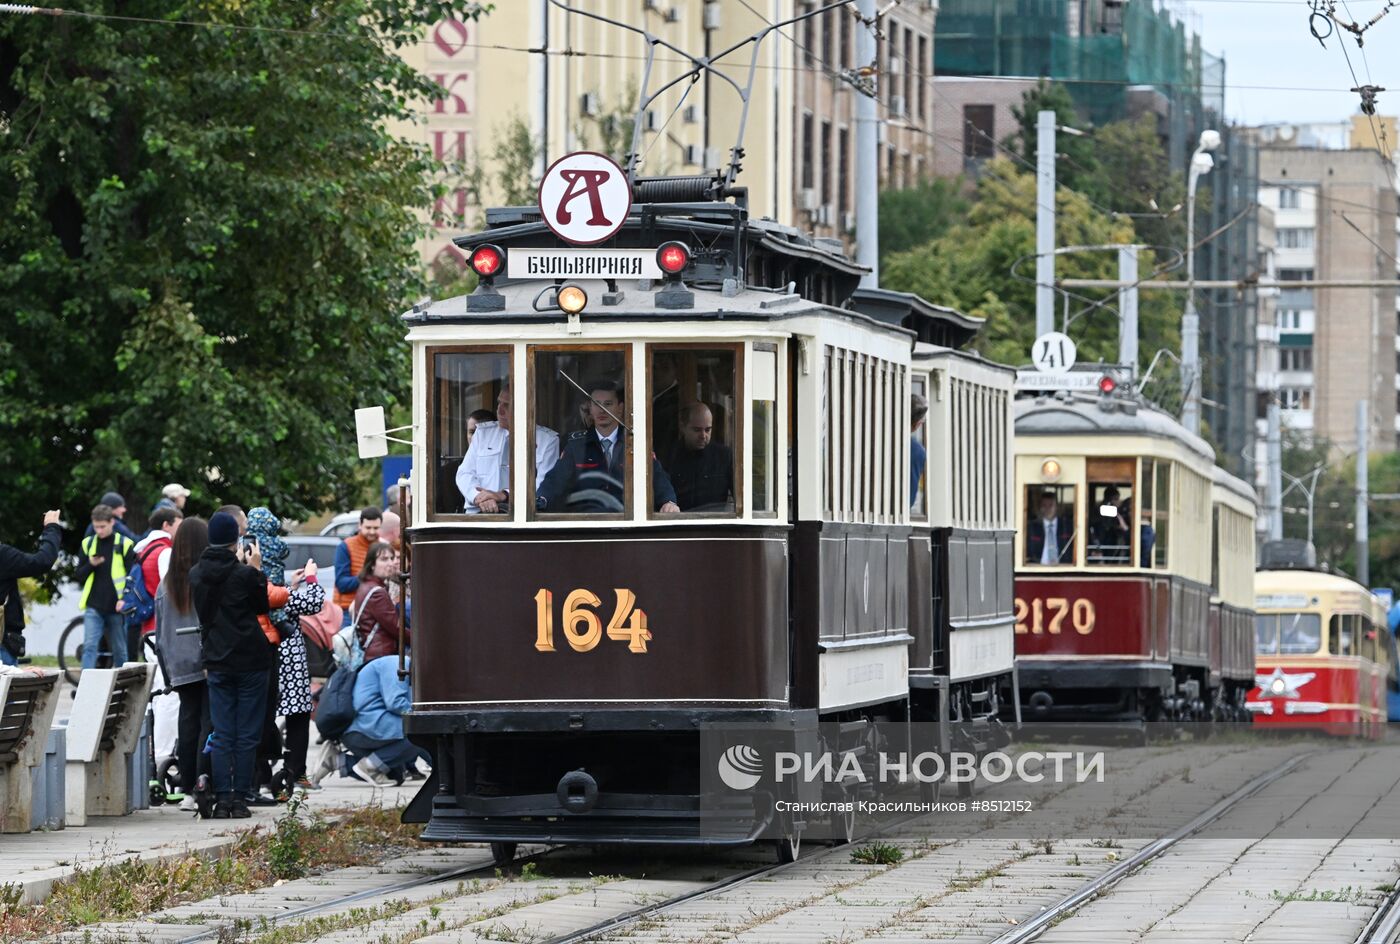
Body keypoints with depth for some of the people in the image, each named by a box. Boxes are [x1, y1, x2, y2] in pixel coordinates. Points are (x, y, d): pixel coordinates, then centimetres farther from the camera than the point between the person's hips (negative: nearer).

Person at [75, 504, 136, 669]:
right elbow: (79, 576, 11)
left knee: (119, 652, 7)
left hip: (116, 607, -1)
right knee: (89, 647, -11)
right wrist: (90, 565, -9)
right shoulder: (88, 544, 7)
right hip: (94, 607, 1)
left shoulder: (124, 544, 0)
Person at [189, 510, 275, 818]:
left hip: (217, 663, 4)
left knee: (222, 735, 7)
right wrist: (256, 570, 2)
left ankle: (222, 798, 1)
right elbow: (264, 606, 0)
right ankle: (240, 798, 1)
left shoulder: (196, 575, 2)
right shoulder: (244, 574, -14)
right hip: (251, 662, -4)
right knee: (247, 734, 3)